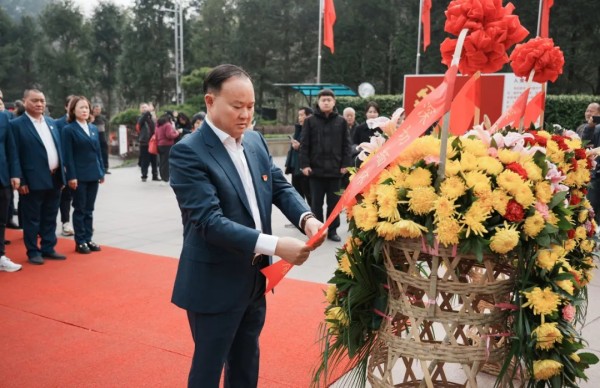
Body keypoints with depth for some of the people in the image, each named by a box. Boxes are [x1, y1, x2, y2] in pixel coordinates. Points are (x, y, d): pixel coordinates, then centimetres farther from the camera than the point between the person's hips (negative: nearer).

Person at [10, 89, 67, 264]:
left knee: (50, 217, 13)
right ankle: (33, 252, 15)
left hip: (54, 178, 6)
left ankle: (48, 248, 23)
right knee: (32, 219, 4)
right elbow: (15, 155, -10)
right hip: (33, 181, -6)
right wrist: (21, 181, -14)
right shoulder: (17, 124, -7)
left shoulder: (51, 122, 14)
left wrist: (62, 174, 11)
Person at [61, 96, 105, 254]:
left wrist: (101, 171, 10)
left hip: (93, 175, 6)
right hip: (79, 176, -5)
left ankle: (88, 239, 19)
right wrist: (71, 176, -15)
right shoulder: (69, 129, -6)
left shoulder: (94, 128, 12)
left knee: (89, 209, 11)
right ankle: (80, 242, 11)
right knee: (80, 209, 3)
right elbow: (68, 155, -10)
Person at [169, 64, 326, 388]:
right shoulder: (188, 152, -18)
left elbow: (280, 187, 5)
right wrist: (275, 245, -32)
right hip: (215, 284, -7)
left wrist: (306, 218, -16)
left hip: (254, 278, 7)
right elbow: (209, 220, -26)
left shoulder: (255, 140, 4)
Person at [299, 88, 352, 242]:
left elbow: (346, 145, 5)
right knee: (316, 202, 7)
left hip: (335, 169, 1)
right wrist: (305, 164, -8)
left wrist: (346, 164, -3)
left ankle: (332, 230, 19)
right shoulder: (310, 121, 2)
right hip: (316, 169, -1)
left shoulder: (341, 121, 5)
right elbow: (304, 145, -1)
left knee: (334, 202, 8)